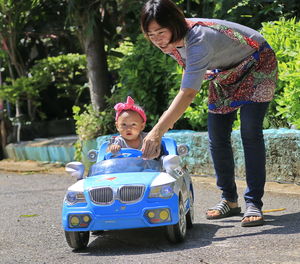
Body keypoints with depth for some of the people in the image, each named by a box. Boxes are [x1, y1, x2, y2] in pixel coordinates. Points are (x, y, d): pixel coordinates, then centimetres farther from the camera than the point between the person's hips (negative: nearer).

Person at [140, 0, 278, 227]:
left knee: (250, 133, -19)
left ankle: (254, 204, -15)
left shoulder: (198, 40, -41)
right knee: (217, 138, 0)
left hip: (257, 65, -8)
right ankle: (229, 201, 11)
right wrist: (174, 112, -1)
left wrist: (157, 131, -56)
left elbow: (189, 93, -50)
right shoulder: (172, 41, -15)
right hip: (225, 74, 8)